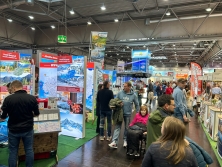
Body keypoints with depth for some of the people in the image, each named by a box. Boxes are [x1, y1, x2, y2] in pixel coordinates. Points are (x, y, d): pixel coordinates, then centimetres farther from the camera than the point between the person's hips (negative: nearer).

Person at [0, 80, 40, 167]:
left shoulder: (8, 99, -13)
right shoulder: (32, 98, -11)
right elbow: (36, 114, 0)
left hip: (13, 130, -1)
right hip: (28, 129, 1)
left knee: (13, 151, 15)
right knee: (29, 150, 14)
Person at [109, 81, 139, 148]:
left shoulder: (133, 95, -3)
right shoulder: (120, 93, -2)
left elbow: (137, 105, 4)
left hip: (128, 114, 0)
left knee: (127, 128, 13)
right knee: (117, 127, -2)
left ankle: (125, 140, 31)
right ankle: (114, 141, -1)